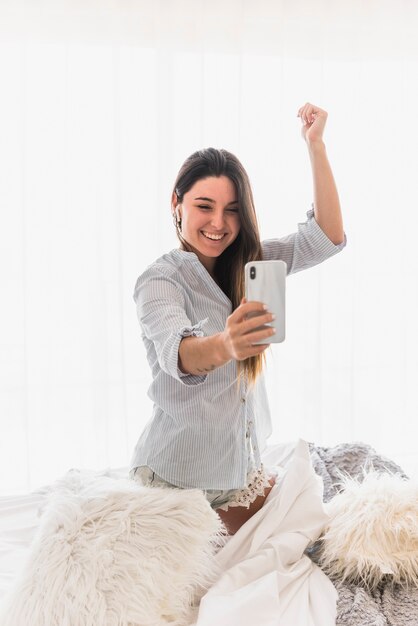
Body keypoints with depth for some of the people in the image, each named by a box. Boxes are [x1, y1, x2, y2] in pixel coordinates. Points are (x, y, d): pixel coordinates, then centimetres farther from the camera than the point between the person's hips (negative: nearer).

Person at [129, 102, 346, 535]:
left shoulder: (249, 264, 0)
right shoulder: (159, 281, -19)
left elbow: (326, 238, -11)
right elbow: (175, 352, -38)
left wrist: (315, 144, -17)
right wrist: (222, 346, -60)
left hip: (242, 464, 6)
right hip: (176, 475, -5)